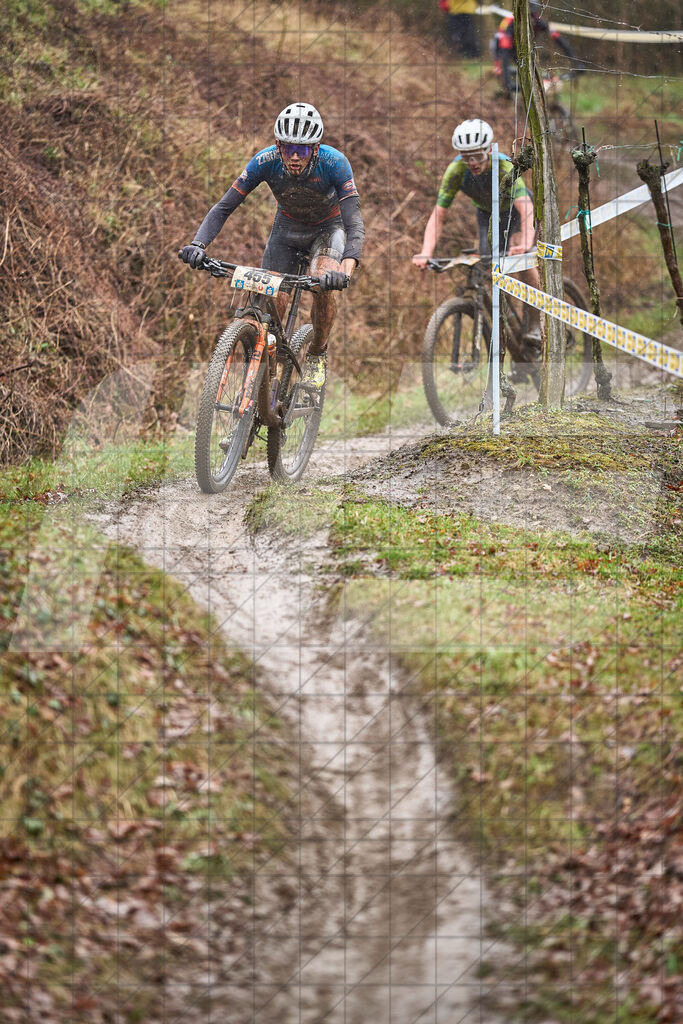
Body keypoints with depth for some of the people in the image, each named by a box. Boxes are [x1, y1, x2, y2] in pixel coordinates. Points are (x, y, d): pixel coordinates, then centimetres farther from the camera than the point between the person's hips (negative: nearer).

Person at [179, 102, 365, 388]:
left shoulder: (334, 163, -34)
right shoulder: (265, 161, -29)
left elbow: (354, 222, -41)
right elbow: (223, 207, -26)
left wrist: (348, 267, -60)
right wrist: (198, 244, -44)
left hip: (327, 228, -2)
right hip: (287, 227, 2)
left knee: (323, 287, -28)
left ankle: (317, 354, -2)